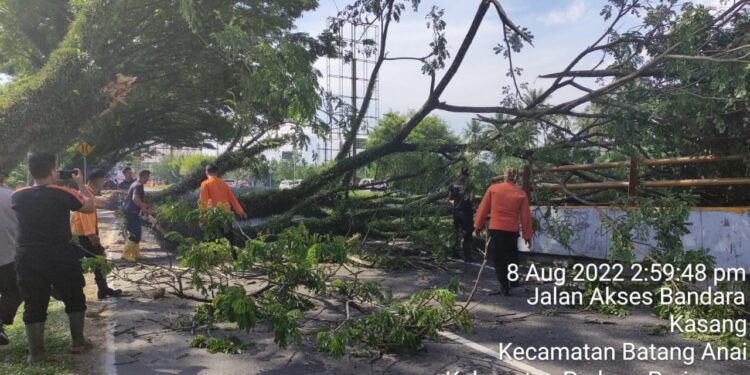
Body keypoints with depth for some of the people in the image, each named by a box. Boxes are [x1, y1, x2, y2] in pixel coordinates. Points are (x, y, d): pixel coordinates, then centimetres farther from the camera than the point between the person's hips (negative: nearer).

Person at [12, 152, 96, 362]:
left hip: (27, 259, 3)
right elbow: (89, 207, 3)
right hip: (60, 257, -3)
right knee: (75, 299, 15)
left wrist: (52, 186, 21)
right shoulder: (62, 194, -11)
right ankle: (78, 342, 21)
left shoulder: (18, 196, 0)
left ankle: (36, 352, 14)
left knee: (34, 305, 10)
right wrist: (80, 184, 12)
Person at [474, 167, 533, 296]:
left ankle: (504, 287, 7)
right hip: (512, 231, 1)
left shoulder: (493, 188, -1)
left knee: (499, 260, 7)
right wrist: (527, 235, 9)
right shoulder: (521, 193, 0)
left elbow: (483, 208, 1)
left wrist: (478, 225, 12)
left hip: (495, 229, -1)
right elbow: (525, 216, 2)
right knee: (512, 257, 21)